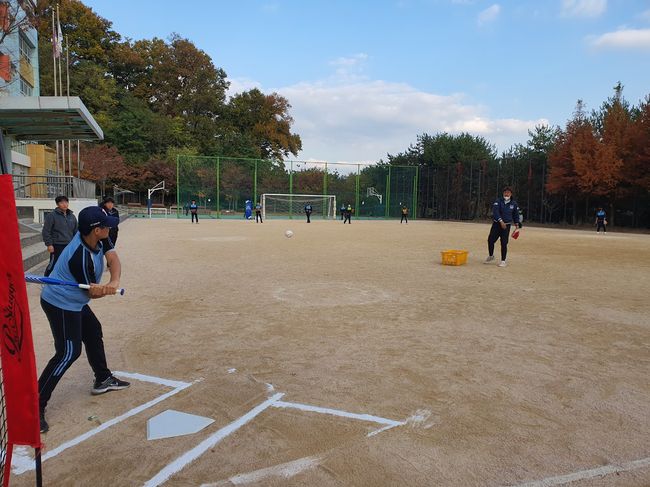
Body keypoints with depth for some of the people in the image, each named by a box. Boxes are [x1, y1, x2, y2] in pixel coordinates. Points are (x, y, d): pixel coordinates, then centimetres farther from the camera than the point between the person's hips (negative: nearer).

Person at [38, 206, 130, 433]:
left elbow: (113, 258, -16)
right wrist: (106, 290, -37)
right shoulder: (80, 257, -32)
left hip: (75, 302, 10)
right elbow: (92, 292, -19)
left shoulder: (97, 238, -11)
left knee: (93, 332, 21)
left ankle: (103, 380, 38)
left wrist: (114, 282, -32)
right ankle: (35, 406, -7)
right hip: (61, 304, -10)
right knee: (68, 353, -13)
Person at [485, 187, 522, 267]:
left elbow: (516, 214, 17)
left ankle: (503, 261, 5)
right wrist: (501, 221, -23)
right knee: (490, 240, -2)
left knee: (504, 243, -5)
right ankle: (491, 256, 22)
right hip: (496, 224, 0)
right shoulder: (498, 201, -2)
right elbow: (495, 211, -14)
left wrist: (517, 224, 6)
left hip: (506, 225, 0)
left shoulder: (514, 203, 6)